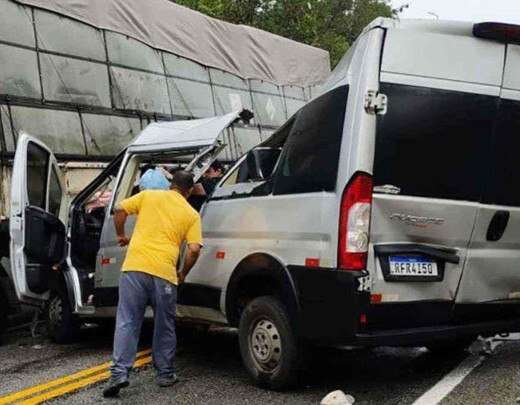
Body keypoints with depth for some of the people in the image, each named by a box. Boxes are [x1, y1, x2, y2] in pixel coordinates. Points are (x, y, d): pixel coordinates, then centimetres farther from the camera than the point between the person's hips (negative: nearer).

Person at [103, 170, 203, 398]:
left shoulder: (148, 196, 14)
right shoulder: (191, 214, 11)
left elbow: (120, 210, 8)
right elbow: (194, 250, 1)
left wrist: (121, 235, 25)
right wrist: (183, 274, 17)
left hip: (135, 266, 0)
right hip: (164, 273, 0)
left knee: (127, 322, 5)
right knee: (164, 326, 16)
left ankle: (119, 373, -5)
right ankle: (165, 374, 23)